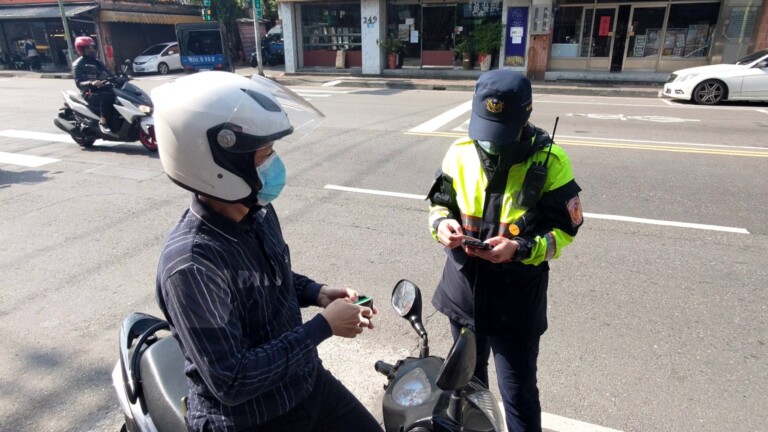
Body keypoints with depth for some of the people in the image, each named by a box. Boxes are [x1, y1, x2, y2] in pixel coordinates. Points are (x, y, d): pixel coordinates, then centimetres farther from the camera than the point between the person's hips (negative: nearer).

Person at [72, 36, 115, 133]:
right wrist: (91, 83, -35)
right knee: (108, 96, -37)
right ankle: (103, 122, -27)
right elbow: (79, 83, -15)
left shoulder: (97, 62, 20)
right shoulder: (78, 64, -3)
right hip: (90, 92, -7)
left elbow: (109, 74, 17)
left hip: (103, 88, 7)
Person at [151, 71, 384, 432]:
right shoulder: (190, 265, -30)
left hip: (307, 383, 7)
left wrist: (317, 293, -4)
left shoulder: (258, 213, -6)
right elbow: (231, 382, -28)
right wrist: (323, 327, -24)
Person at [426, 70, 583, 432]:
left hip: (517, 300, -4)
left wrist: (519, 250, -27)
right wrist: (442, 225, -17)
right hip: (464, 289, 4)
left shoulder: (549, 161, -15)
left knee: (518, 393, 8)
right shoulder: (460, 153, -6)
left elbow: (564, 229, -10)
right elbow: (440, 203, 6)